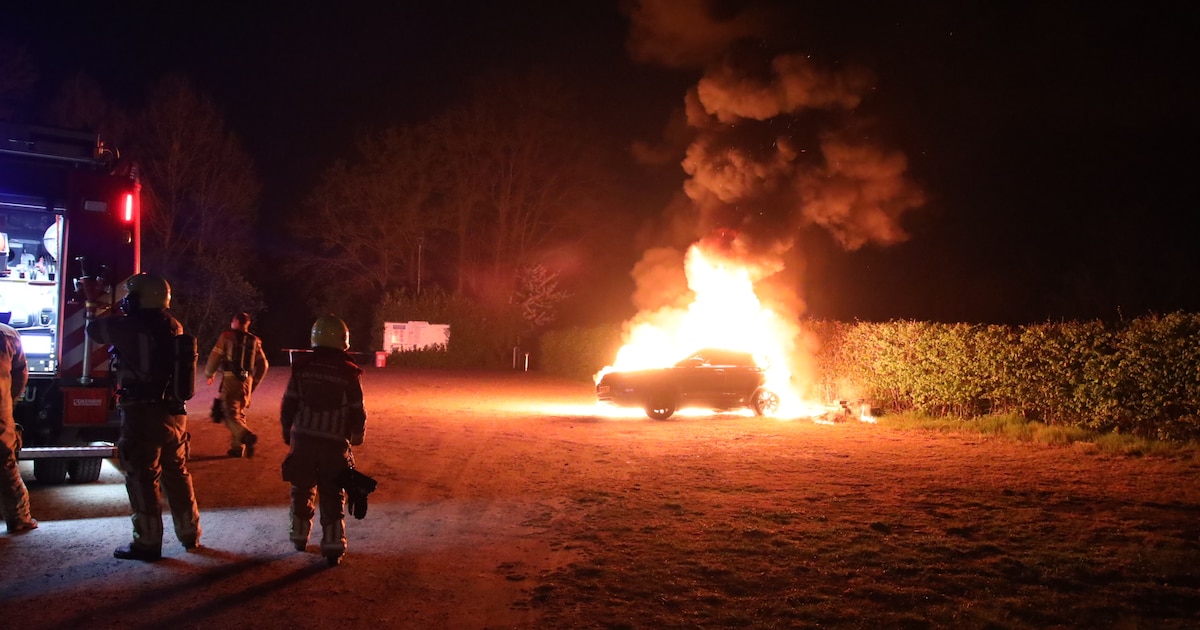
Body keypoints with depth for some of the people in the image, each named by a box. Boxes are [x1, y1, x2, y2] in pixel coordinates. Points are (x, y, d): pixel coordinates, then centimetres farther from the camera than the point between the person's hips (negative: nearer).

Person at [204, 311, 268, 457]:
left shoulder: (227, 336, 0)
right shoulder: (254, 341, 12)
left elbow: (215, 357, -2)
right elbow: (263, 364, 10)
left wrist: (209, 374, 14)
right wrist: (254, 383, 20)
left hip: (230, 379, -5)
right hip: (247, 381, 5)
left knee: (229, 413, -7)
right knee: (239, 413, 17)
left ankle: (247, 436, -30)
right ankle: (237, 447, 16)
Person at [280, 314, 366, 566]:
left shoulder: (301, 367, -4)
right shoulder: (349, 373, -8)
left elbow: (288, 404, 2)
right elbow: (357, 412, -1)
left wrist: (287, 431, 19)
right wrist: (357, 436, 18)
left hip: (303, 440, 2)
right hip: (334, 444, -2)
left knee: (302, 490, 18)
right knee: (333, 497, 6)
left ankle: (300, 537, 30)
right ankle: (333, 547, 4)